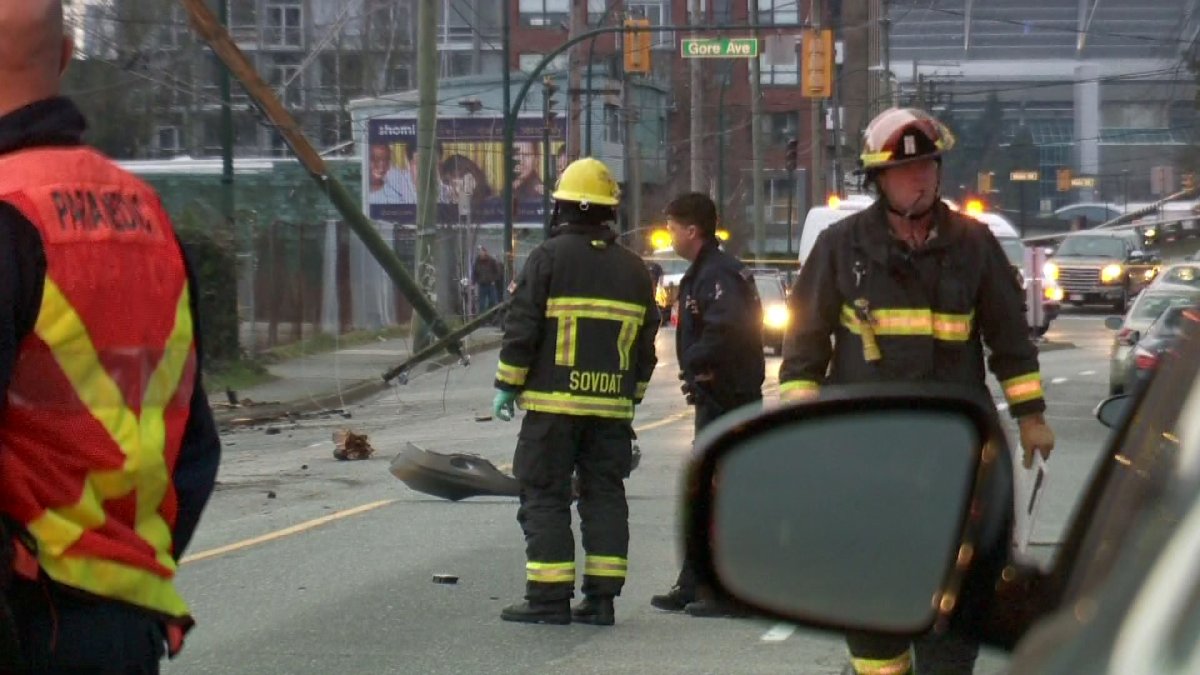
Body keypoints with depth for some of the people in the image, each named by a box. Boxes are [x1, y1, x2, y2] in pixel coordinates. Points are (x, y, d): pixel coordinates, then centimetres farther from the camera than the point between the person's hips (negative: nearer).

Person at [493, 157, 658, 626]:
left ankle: (549, 598, -4)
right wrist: (632, 396, 22)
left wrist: (507, 386, -2)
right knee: (604, 496, 9)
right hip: (612, 407, 5)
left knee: (545, 496, -1)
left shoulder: (549, 257, -6)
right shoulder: (633, 268, 11)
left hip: (553, 401, -5)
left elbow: (523, 328, -9)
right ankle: (601, 598, 8)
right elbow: (646, 342, 15)